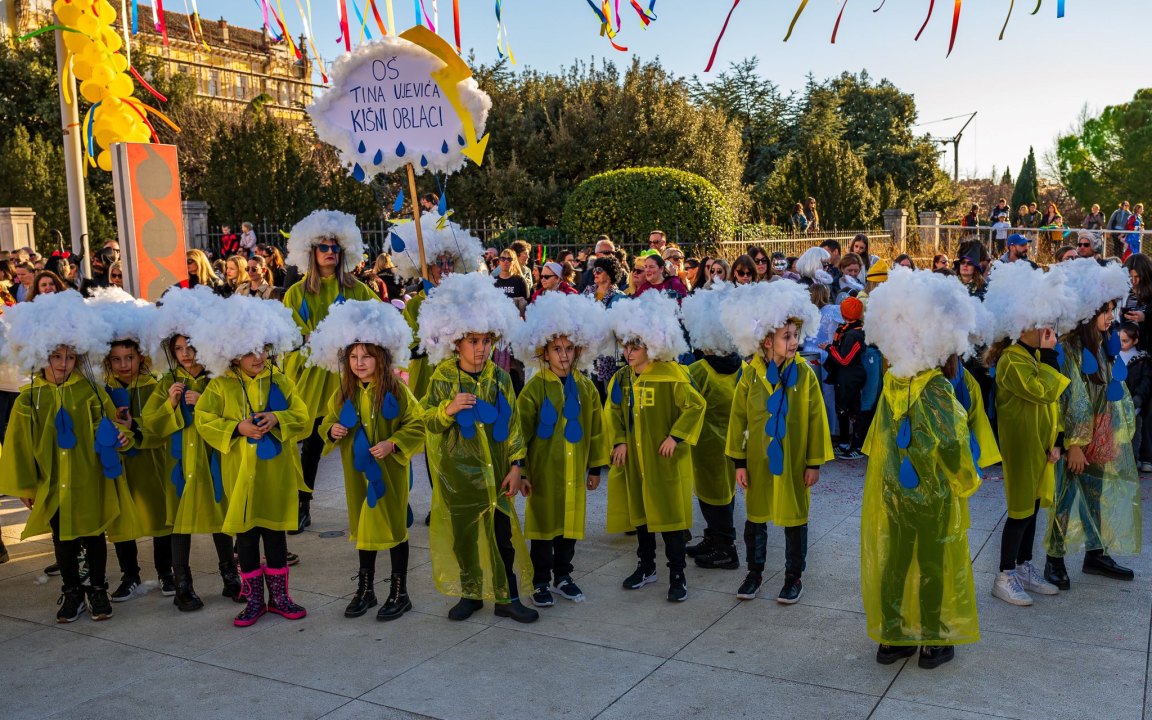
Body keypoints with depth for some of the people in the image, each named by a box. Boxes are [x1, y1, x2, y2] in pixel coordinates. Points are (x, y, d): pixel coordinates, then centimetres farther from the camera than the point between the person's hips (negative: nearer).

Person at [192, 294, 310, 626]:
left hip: (277, 473, 1)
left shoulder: (280, 381, 2)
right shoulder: (220, 386, -2)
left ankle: (279, 596, 23)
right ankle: (254, 599, 21)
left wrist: (277, 419, -18)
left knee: (276, 533, 10)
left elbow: (303, 417, 0)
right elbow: (203, 421, -4)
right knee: (246, 536, 6)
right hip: (241, 473, -1)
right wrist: (237, 428, -16)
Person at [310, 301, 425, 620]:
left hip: (390, 471, -4)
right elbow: (328, 420, 15)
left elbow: (417, 426, -7)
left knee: (394, 526, 3)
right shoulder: (344, 393, 3)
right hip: (357, 470, 4)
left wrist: (393, 443, -21)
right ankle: (365, 589, 30)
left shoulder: (396, 390, -10)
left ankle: (399, 593, 17)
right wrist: (332, 430, -7)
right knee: (364, 525, 14)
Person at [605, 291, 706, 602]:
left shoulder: (672, 375, -12)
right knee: (640, 512, 15)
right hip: (634, 458, 6)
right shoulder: (621, 378, 5)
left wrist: (676, 437, -16)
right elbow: (614, 413, 13)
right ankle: (646, 566, 31)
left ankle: (677, 574, 11)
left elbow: (695, 406, -13)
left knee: (670, 514, 0)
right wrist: (619, 441, 1)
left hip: (666, 460, -5)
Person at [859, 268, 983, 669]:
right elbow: (953, 445, -17)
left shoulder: (892, 382, -3)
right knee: (933, 567, 10)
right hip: (934, 495, -5)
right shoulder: (938, 389, -20)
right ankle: (933, 643, 23)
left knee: (894, 562, 14)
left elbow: (883, 438, 3)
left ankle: (890, 638, 25)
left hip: (893, 490, 5)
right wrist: (967, 481, -2)